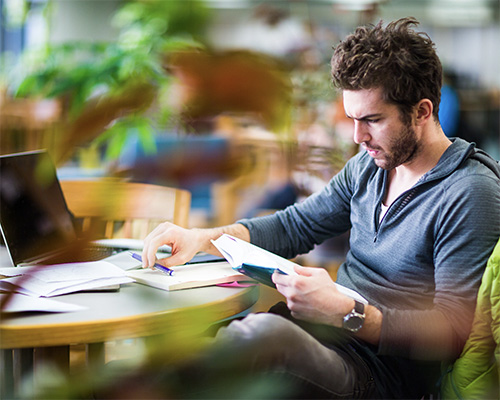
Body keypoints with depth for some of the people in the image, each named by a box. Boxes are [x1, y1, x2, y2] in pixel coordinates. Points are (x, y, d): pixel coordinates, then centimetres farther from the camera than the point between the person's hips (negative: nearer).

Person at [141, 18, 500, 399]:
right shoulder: (370, 165, 11)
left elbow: (453, 331, -18)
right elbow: (294, 226, 18)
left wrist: (345, 313, -30)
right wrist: (200, 238, 2)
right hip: (330, 328, 8)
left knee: (264, 333, -37)